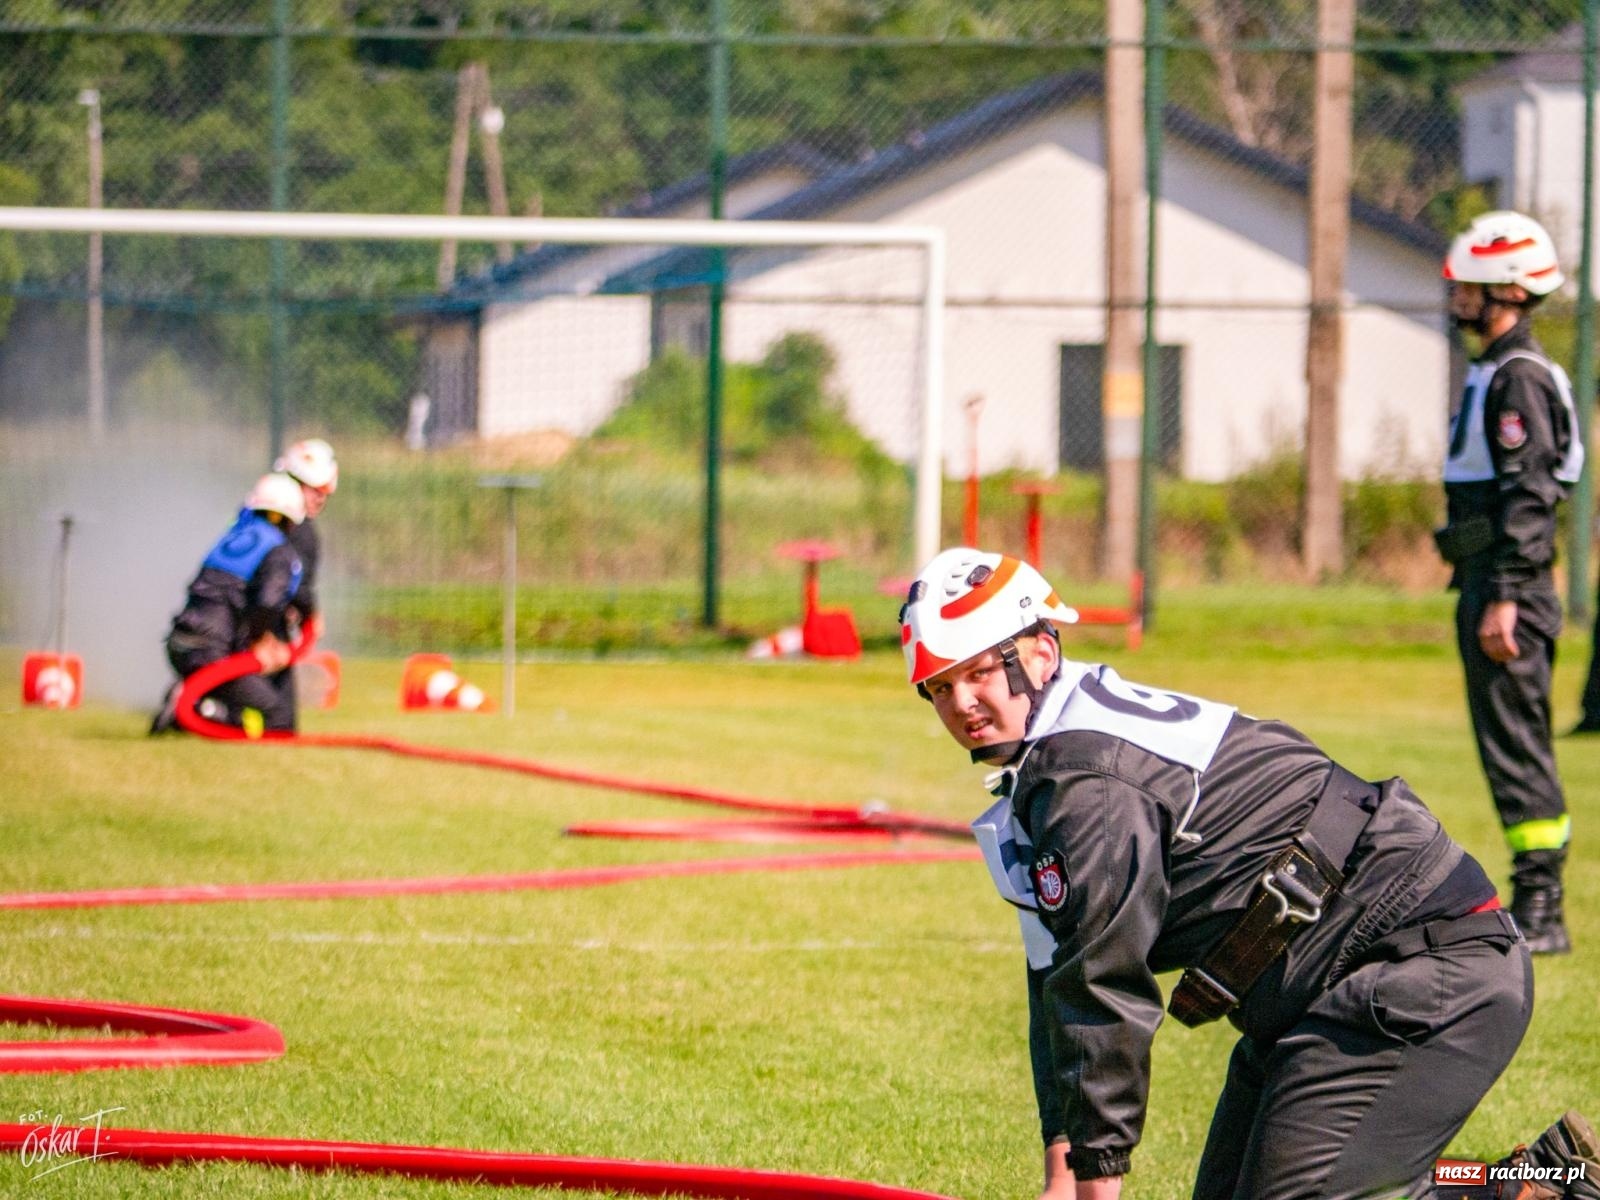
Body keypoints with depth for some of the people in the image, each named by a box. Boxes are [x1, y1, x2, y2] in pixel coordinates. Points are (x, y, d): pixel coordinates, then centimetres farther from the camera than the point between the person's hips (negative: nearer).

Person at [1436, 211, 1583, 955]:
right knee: (1509, 746, 12)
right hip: (1490, 584, 11)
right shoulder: (1494, 373, 18)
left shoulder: (1520, 378, -14)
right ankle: (1533, 903, 17)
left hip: (1509, 589, -11)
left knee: (1516, 743, -10)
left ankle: (1541, 914, -9)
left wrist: (1504, 599, -24)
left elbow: (1529, 495, -21)